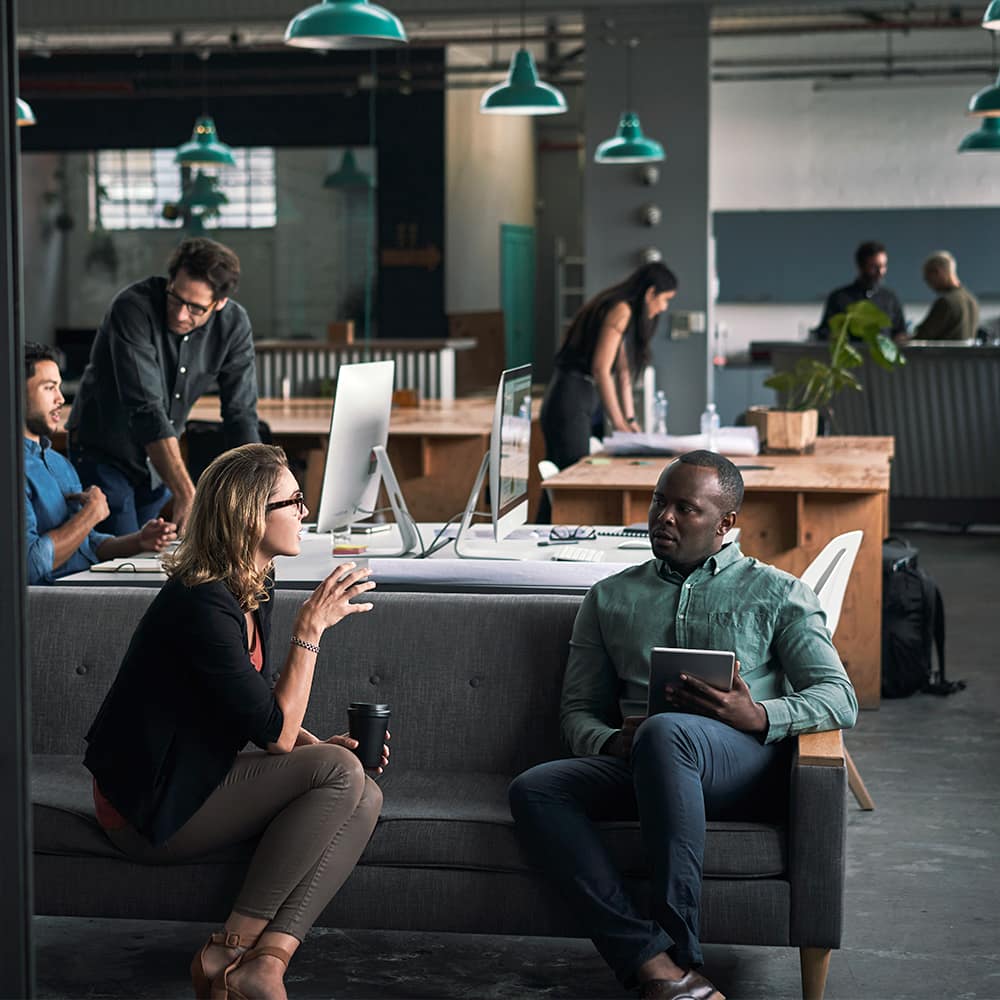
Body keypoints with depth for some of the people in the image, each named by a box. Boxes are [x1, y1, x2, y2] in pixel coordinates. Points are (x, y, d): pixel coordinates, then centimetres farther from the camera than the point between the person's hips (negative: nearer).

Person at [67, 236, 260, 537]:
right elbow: (146, 410, -34)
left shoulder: (233, 324, -11)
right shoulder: (134, 307, -27)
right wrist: (185, 494, -41)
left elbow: (241, 415, -8)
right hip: (104, 455, -5)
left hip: (158, 464, 5)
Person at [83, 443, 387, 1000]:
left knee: (364, 798, -10)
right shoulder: (201, 605, -24)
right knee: (338, 774, -22)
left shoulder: (253, 590, 7)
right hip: (152, 810, -9)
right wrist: (311, 628, -22)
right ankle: (229, 954, -17)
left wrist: (324, 746, -2)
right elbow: (276, 733, -23)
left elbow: (266, 718, 15)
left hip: (197, 781, 9)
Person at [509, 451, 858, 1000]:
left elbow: (840, 697, 7)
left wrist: (759, 716, -14)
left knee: (665, 732, -39)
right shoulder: (609, 598, 26)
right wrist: (613, 743, -5)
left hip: (748, 759, -3)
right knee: (533, 790, -27)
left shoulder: (777, 593, 17)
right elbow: (578, 709, 20)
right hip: (637, 764, 4)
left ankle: (678, 948, -35)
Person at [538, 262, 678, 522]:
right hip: (571, 401, -10)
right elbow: (600, 368, -17)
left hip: (579, 405, 10)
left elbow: (622, 372, 20)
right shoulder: (620, 311, -12)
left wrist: (631, 420, 14)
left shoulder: (626, 313, 19)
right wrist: (619, 422, -12)